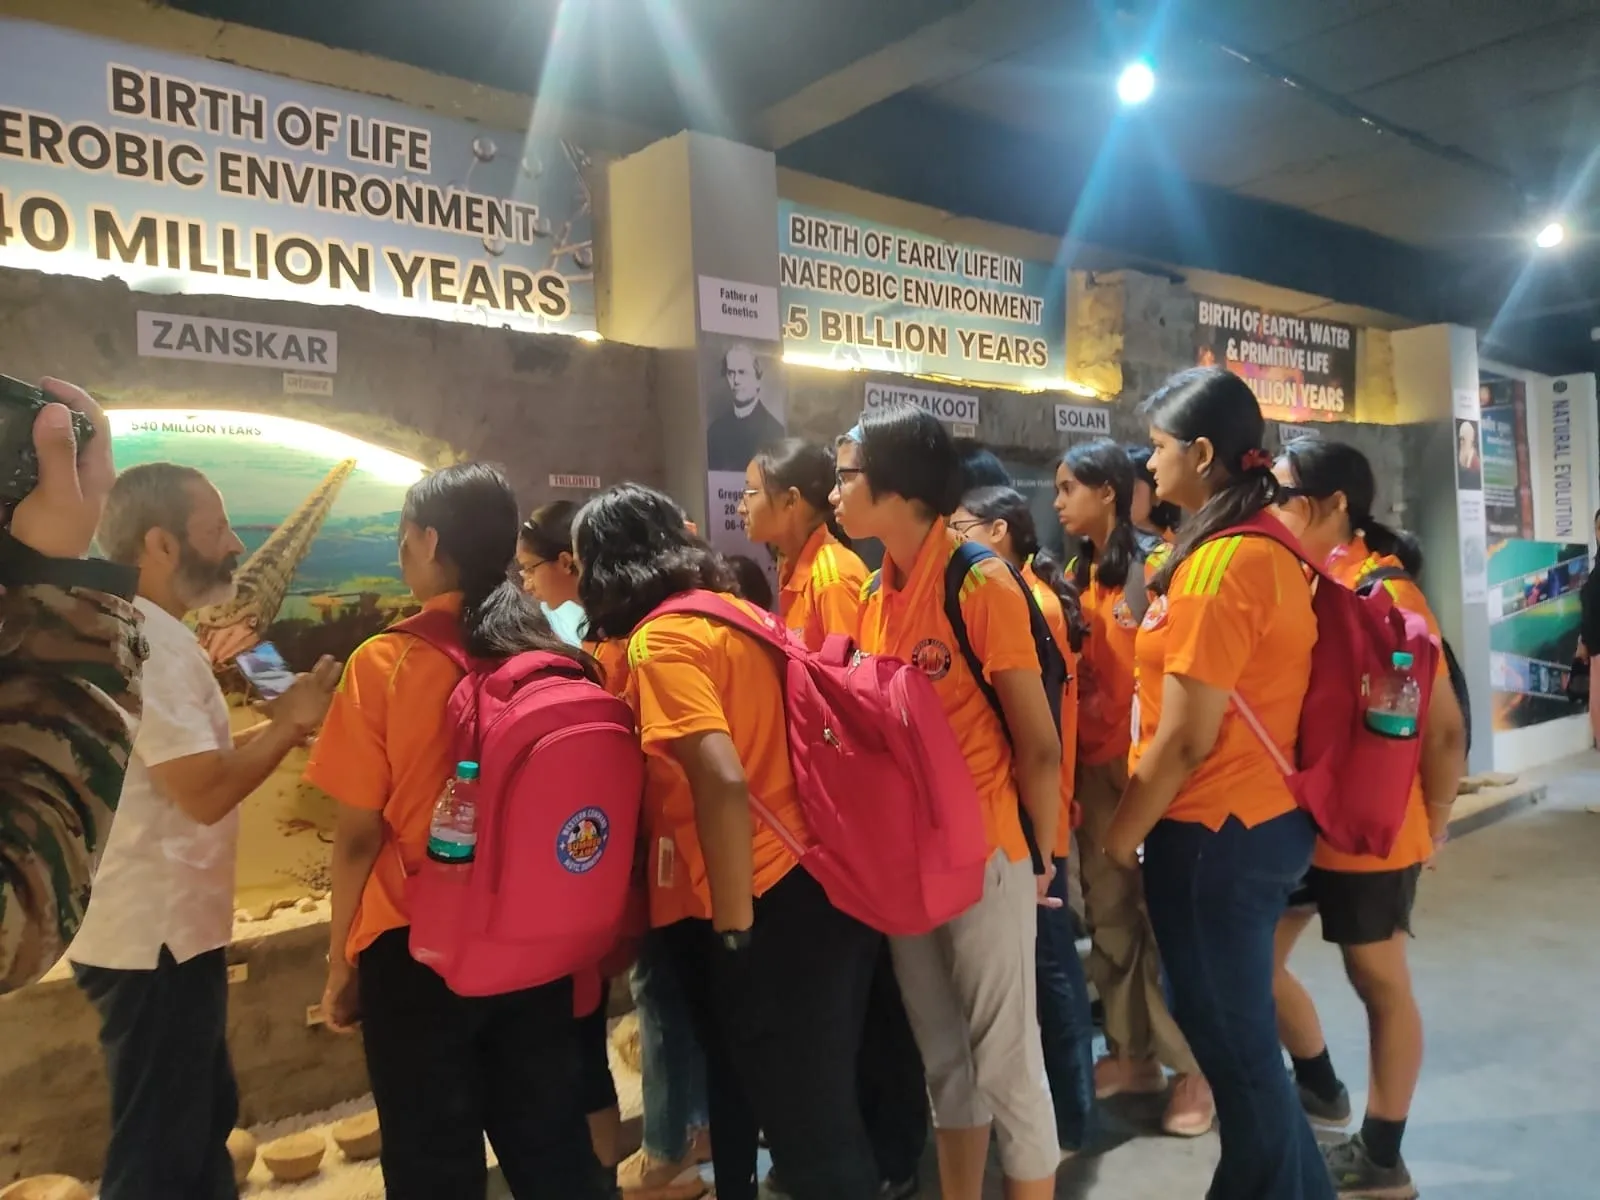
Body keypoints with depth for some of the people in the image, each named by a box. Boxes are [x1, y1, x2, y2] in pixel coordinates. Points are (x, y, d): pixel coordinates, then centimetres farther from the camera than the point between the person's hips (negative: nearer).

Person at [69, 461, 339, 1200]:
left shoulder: (150, 634, 11)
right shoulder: (145, 640, -22)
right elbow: (205, 791, -26)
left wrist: (277, 726, 5)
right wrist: (288, 723, -13)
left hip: (167, 927, 10)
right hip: (154, 938, -10)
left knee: (202, 1119, 24)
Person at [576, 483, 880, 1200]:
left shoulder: (659, 640, -12)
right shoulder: (734, 610, 13)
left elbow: (723, 780, -23)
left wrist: (733, 926, -17)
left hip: (768, 903, -9)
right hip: (821, 880, 9)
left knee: (804, 1122, 5)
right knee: (823, 1101, 22)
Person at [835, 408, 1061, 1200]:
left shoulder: (982, 584, -14)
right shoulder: (875, 595, 6)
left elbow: (1039, 743, -12)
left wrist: (1038, 856, -5)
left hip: (983, 854, -6)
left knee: (1006, 1061, 7)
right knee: (943, 1056, 20)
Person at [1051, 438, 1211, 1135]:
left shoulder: (1155, 564, -9)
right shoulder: (1082, 573, 12)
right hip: (1096, 757, 7)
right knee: (1108, 910, 13)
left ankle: (1194, 1068, 15)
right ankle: (1132, 1053, 27)